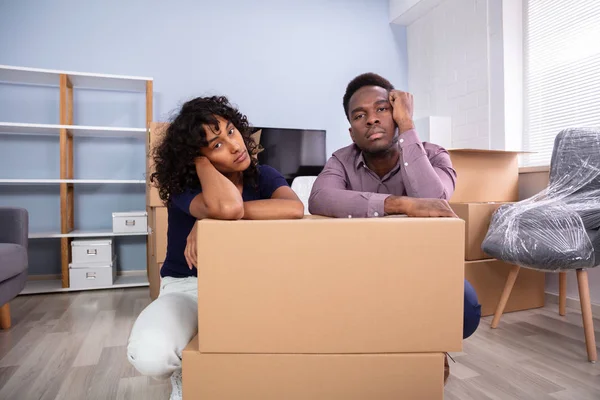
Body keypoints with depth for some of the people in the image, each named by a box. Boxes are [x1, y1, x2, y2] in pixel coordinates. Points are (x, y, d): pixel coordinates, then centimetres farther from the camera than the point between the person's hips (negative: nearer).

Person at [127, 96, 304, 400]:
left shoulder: (263, 176, -8)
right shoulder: (185, 187, -19)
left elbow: (295, 208, -33)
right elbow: (229, 207, -44)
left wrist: (211, 220, -35)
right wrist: (199, 159, -25)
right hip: (187, 286, -2)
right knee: (149, 355, -31)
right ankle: (185, 373, 8)